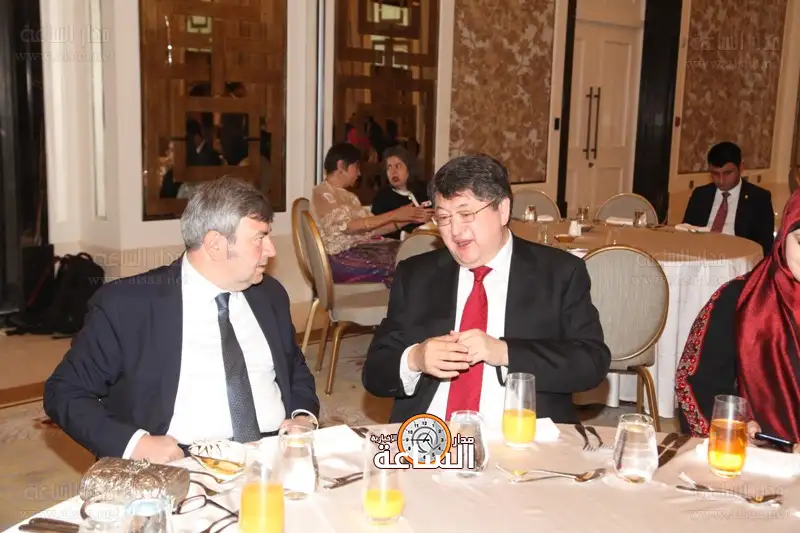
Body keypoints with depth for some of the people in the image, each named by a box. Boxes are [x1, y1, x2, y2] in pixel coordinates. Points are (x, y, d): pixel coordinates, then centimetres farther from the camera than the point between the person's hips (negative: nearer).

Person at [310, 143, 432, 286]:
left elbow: (372, 228, 13)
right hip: (340, 258, -8)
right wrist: (393, 215, -17)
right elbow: (349, 226, -18)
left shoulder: (347, 196, 21)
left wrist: (409, 219, 4)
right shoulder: (323, 193, -5)